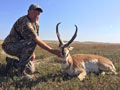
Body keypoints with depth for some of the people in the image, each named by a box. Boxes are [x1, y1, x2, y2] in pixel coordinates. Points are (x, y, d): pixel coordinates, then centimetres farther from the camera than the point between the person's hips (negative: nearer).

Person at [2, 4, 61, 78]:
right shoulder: (24, 22, -27)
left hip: (20, 47, 9)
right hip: (10, 46, -8)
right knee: (31, 43, -36)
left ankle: (10, 61, 30)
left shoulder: (36, 24, 3)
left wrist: (32, 52, -6)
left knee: (30, 69, 9)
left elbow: (36, 39, 9)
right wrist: (52, 51, -32)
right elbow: (36, 41, -32)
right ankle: (21, 71, -22)